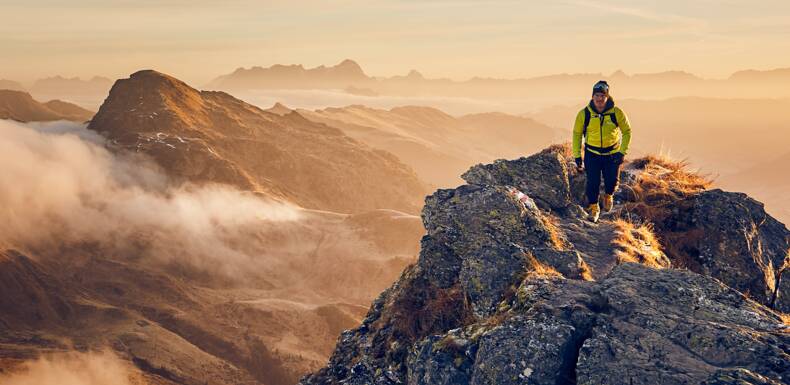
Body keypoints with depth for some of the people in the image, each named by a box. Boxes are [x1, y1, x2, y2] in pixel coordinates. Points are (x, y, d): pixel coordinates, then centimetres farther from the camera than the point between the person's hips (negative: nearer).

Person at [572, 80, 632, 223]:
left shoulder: (617, 113, -14)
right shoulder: (584, 114, -13)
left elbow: (627, 131, 0)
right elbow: (577, 134, 1)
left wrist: (622, 152, -8)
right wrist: (577, 156, -1)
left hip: (612, 153, 0)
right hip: (592, 153, 0)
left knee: (612, 181, -2)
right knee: (593, 183, -6)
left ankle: (608, 195, 34)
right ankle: (593, 208, 15)